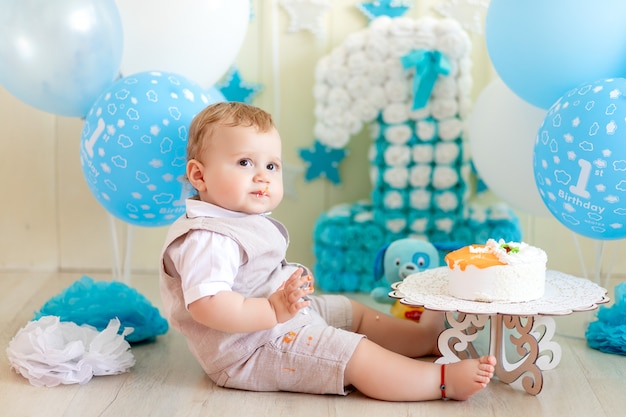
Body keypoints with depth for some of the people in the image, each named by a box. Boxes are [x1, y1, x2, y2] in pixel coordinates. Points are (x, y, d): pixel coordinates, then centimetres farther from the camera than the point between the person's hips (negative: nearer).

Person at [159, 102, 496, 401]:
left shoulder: (247, 220, 9)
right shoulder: (208, 240, -25)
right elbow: (206, 305, -37)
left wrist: (291, 282, 6)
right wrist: (274, 310, -36)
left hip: (283, 314, 12)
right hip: (251, 350, -12)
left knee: (353, 312, 22)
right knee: (357, 354, -17)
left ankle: (425, 336, 34)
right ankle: (443, 380, -12)